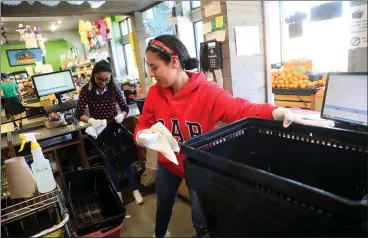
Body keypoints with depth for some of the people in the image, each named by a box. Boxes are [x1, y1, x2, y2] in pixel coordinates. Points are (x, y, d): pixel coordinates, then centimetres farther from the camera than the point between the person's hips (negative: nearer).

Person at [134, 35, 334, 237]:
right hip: (167, 165, 5)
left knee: (201, 218, 11)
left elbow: (239, 109, -33)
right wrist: (141, 135, -27)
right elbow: (143, 125, -5)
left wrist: (273, 112, -49)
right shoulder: (155, 93, -14)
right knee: (163, 205, 31)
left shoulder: (206, 92, -27)